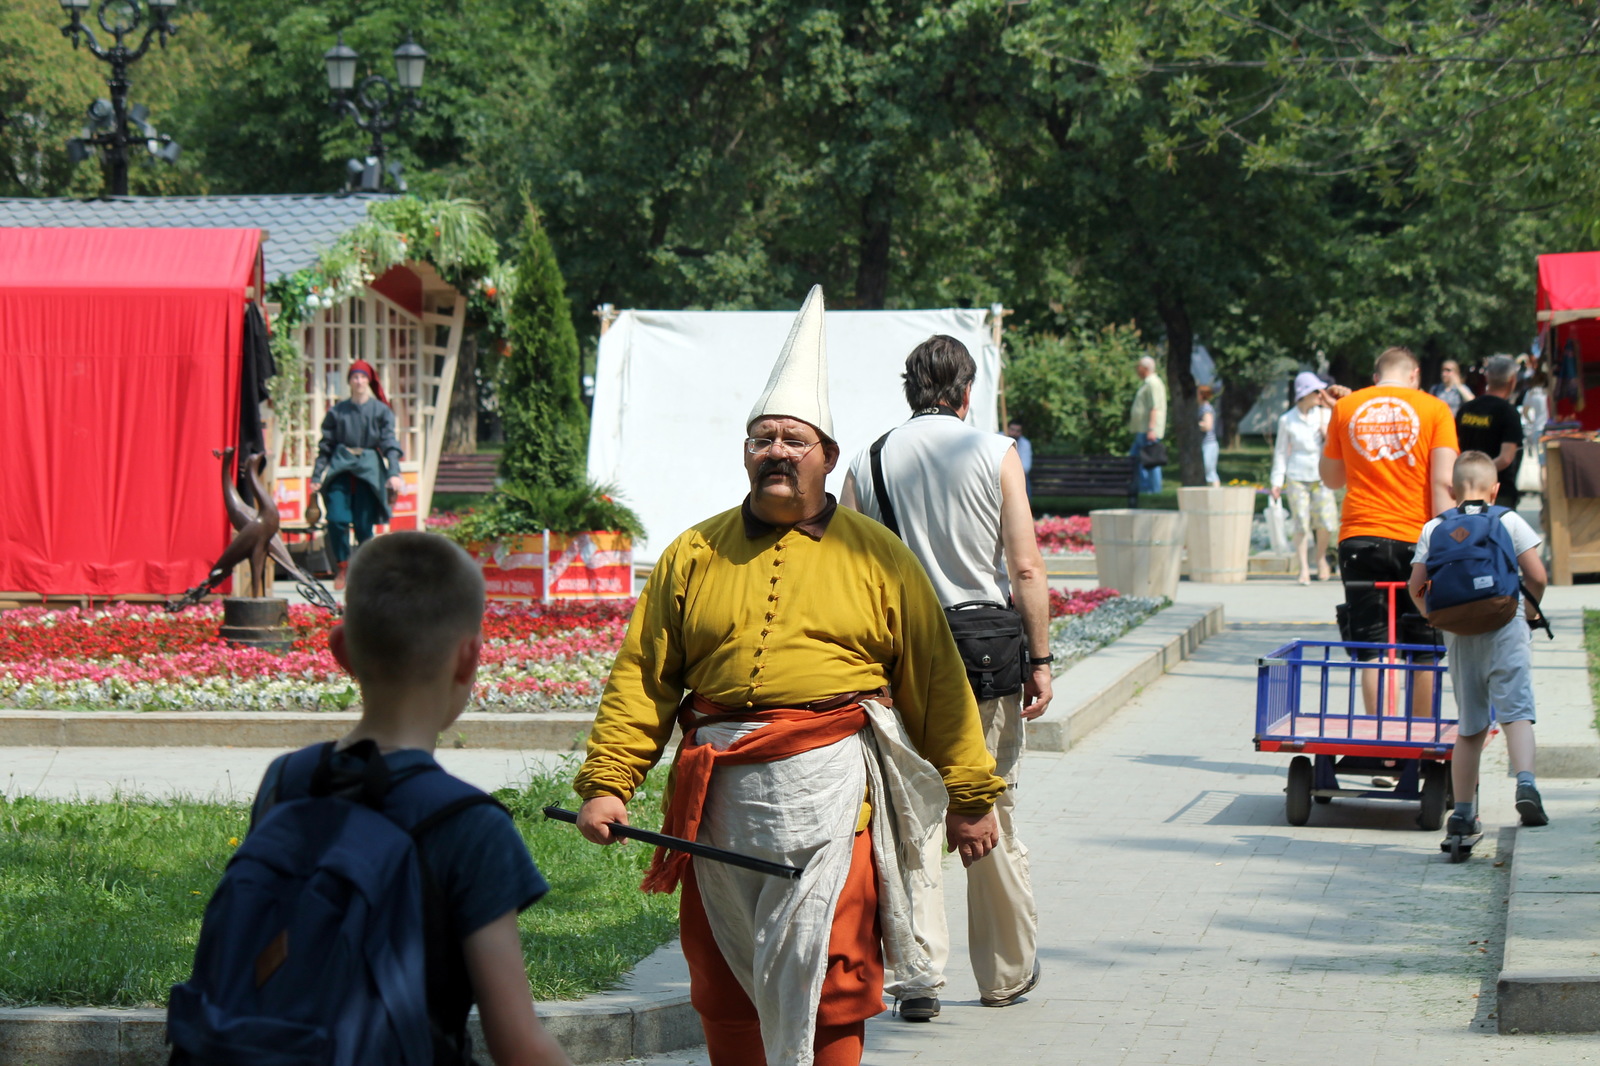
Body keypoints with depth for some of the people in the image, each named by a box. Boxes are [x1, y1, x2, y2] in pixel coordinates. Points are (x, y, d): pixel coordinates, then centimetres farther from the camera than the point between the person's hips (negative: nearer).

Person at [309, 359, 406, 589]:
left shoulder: (381, 411, 7)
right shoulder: (337, 412, 11)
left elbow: (389, 443, 0)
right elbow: (325, 446, 13)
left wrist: (394, 473, -14)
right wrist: (316, 477, 7)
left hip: (368, 469, -1)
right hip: (341, 468, 1)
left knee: (363, 525, -7)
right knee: (336, 519, -15)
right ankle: (342, 565, 3)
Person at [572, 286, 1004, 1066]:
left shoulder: (878, 558, 7)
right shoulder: (694, 556, 12)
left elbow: (936, 683, 8)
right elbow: (641, 678, 9)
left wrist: (969, 796, 8)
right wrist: (606, 782, 0)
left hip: (830, 796, -3)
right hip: (719, 797, 3)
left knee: (827, 984, -6)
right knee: (725, 988, 8)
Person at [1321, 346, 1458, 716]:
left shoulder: (1345, 408, 8)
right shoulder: (1434, 409, 2)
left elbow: (1332, 478, 18)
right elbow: (1443, 483, -7)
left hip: (1360, 538, 1)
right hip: (1416, 539, -1)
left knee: (1372, 651, 1)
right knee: (1424, 653, 9)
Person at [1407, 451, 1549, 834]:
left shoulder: (1434, 529, 8)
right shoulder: (1509, 521, 3)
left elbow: (1416, 586, 1)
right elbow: (1536, 576, -2)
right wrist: (1530, 609, 16)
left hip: (1459, 637, 2)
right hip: (1505, 629, -2)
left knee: (1469, 726, 11)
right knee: (1516, 711, -6)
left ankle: (1463, 812, 13)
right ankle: (1525, 782, -30)